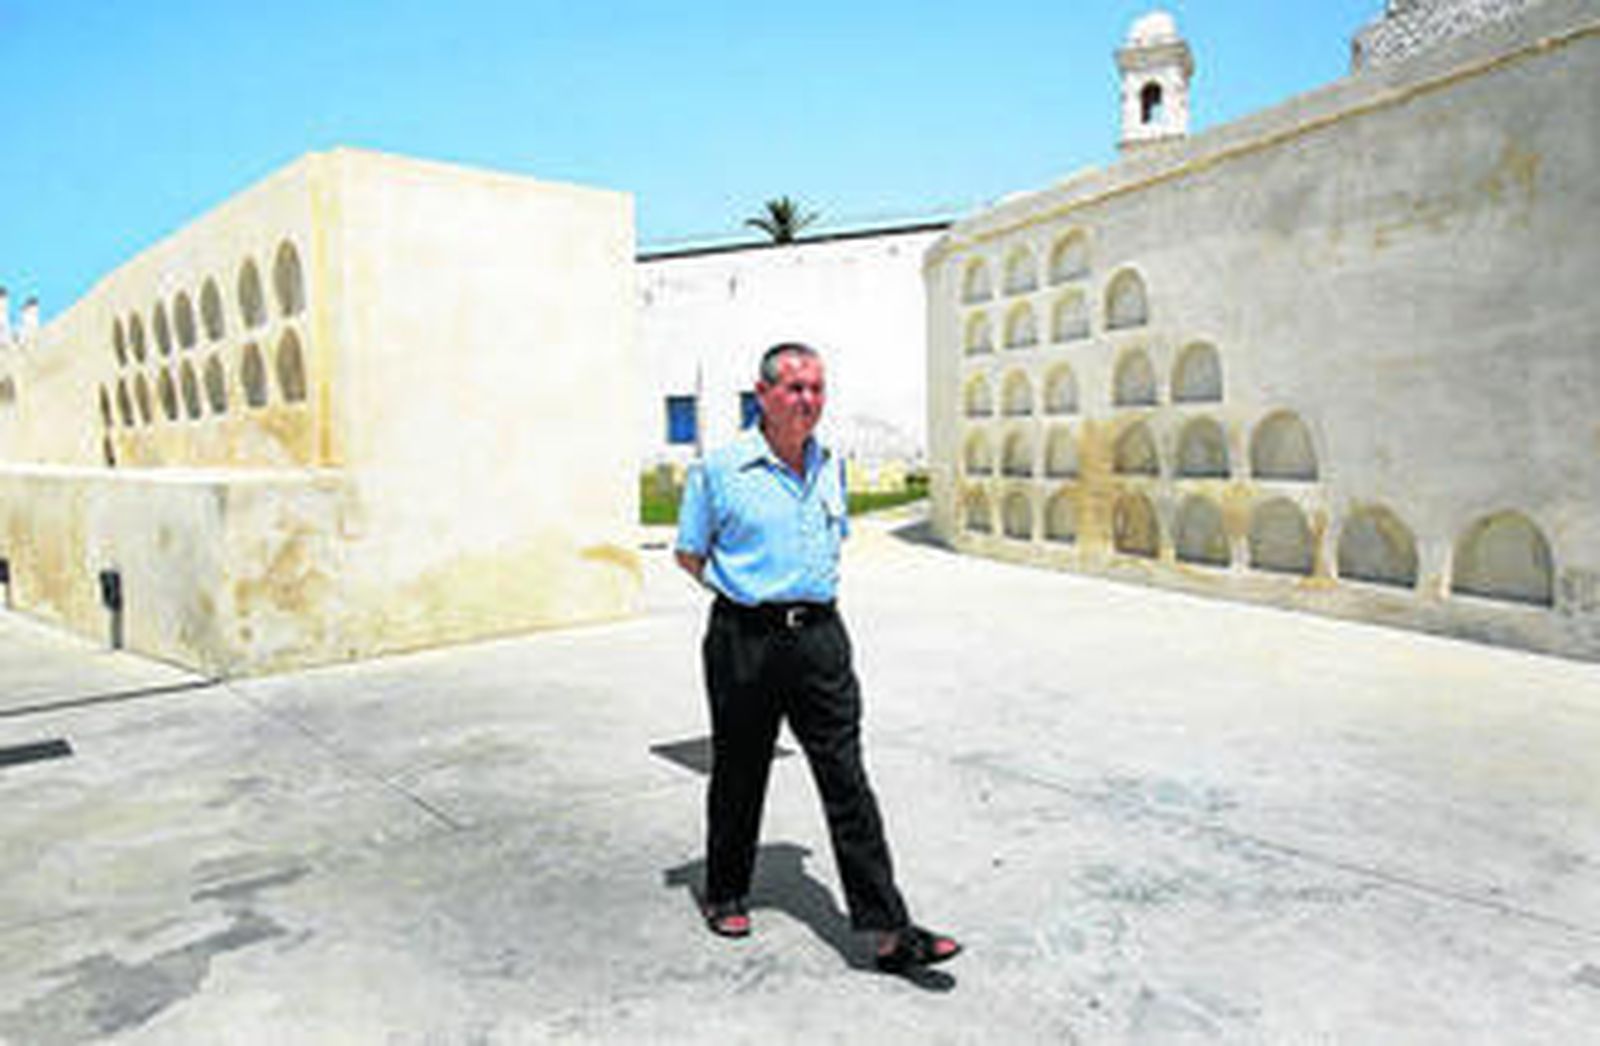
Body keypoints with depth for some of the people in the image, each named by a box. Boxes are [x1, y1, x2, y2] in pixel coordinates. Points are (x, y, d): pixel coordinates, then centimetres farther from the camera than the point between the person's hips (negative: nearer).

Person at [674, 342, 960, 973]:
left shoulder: (830, 466, 9)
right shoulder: (720, 469, -5)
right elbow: (689, 554, 4)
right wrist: (747, 591, 4)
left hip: (819, 634, 3)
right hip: (744, 641, -3)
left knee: (847, 781, 0)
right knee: (739, 776, 12)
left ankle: (888, 929, 3)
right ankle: (725, 895, 34)